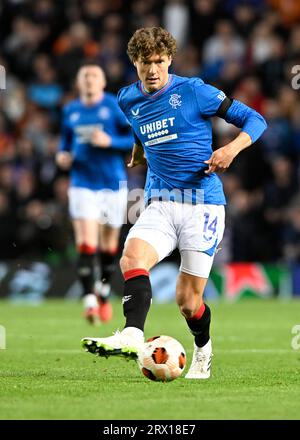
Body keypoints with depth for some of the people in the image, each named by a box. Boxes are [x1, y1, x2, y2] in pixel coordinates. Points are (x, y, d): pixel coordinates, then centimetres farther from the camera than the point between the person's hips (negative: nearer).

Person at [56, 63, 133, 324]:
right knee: (86, 245, -14)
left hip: (113, 184, -1)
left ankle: (104, 294, 34)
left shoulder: (115, 107, -4)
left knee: (109, 247, 11)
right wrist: (63, 155, 2)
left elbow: (137, 139, -7)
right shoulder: (71, 111, 8)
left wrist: (110, 142, -20)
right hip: (83, 184, 1)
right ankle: (90, 302, -15)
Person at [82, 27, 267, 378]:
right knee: (132, 258, -28)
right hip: (161, 204, 4)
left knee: (187, 300, -2)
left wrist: (232, 148, -20)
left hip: (203, 204, -4)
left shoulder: (193, 91, -7)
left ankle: (203, 350, 28)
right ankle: (132, 336, -43)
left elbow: (254, 120, -5)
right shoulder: (128, 100, 9)